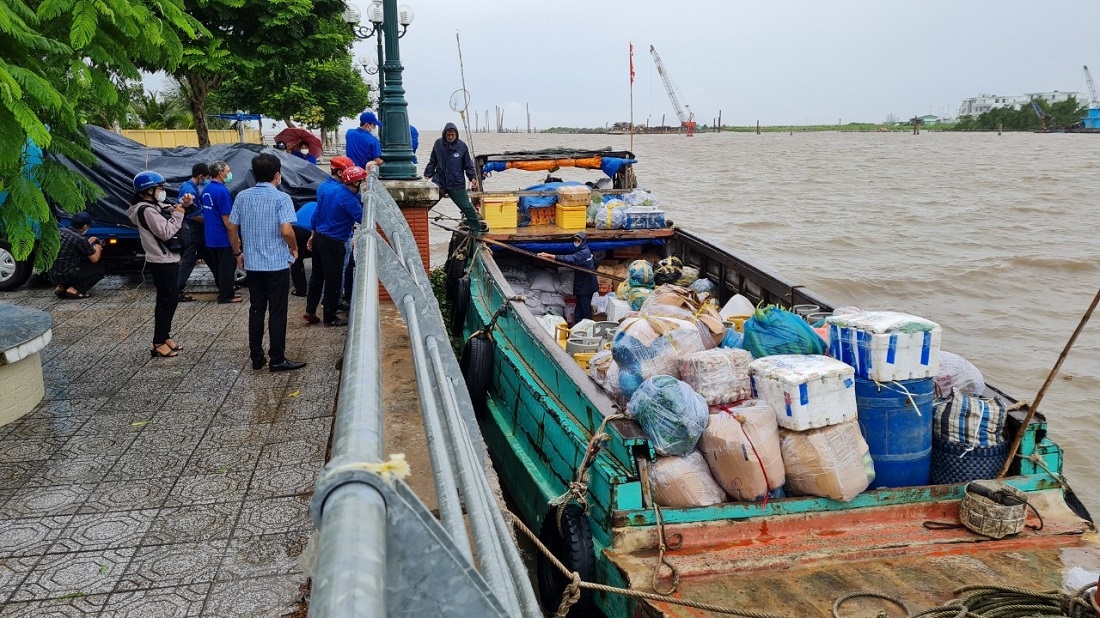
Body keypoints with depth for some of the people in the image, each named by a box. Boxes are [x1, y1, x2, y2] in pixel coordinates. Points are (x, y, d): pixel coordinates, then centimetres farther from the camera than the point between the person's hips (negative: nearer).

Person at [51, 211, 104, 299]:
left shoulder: (60, 231, 3)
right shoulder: (80, 239, -18)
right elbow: (94, 259, -8)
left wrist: (87, 243, 22)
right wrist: (97, 249, 11)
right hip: (66, 276, -7)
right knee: (99, 269, 7)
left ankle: (61, 287, 14)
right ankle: (74, 289, -6)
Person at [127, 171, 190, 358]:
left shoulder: (156, 206, 12)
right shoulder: (147, 210, -18)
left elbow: (171, 209, 24)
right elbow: (166, 232, -24)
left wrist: (183, 203, 2)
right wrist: (178, 214, -14)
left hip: (168, 260, 10)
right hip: (162, 262, -10)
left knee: (170, 299, 15)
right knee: (167, 300, -7)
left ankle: (164, 337, 24)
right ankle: (159, 344, -3)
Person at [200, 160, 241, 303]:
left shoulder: (206, 189, 8)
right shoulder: (221, 191, -20)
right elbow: (226, 218, -21)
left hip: (211, 237, 9)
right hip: (223, 237, -9)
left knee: (218, 267, 17)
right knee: (227, 267, 2)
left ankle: (224, 292, 27)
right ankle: (226, 296, 8)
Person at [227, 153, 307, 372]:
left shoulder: (242, 197, 3)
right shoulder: (281, 198, -12)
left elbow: (232, 228, 6)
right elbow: (286, 231, -21)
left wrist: (238, 253, 19)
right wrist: (294, 248, -2)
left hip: (252, 263, 5)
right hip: (277, 264, -5)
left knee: (256, 309, 12)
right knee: (277, 312, 2)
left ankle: (256, 357, 17)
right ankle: (277, 359, 6)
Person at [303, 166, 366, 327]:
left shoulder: (328, 192, 8)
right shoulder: (349, 199, -18)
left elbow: (316, 215, 14)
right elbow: (364, 219, -23)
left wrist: (313, 235, 22)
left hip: (319, 238, 8)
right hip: (333, 243, -8)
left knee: (316, 276, 17)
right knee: (333, 281, 3)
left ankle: (310, 312, 23)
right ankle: (330, 317, 12)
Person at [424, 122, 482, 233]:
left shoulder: (462, 146, -2)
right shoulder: (438, 144, 0)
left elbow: (468, 165, 5)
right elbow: (432, 162, 11)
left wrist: (472, 177, -7)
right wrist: (427, 175, 5)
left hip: (457, 184, -1)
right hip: (439, 182, 1)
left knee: (467, 207, 2)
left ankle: (476, 230, 17)